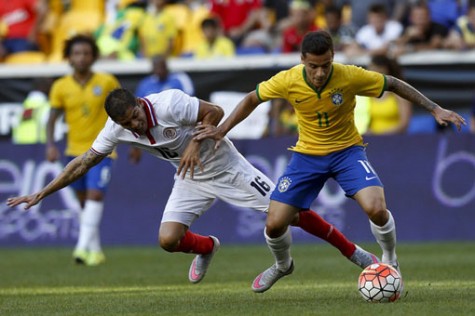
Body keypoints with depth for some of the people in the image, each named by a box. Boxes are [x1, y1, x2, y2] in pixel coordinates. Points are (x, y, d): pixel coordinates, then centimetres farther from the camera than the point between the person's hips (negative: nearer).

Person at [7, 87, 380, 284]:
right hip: (191, 179, 5)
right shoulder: (116, 129, -13)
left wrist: (195, 144, -32)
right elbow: (85, 161, -5)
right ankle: (207, 248, 23)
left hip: (226, 166, -5)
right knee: (169, 239, -13)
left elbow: (215, 112, -19)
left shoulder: (168, 103, -29)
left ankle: (352, 251, 5)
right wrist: (41, 193, -8)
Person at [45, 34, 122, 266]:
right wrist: (50, 145, -16)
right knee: (83, 200, 10)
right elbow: (52, 119, 0)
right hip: (75, 150, 3)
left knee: (95, 195, -18)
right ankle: (95, 249, 22)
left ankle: (83, 247, -25)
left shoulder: (107, 82, -6)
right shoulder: (61, 87, -3)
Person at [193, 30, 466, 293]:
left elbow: (394, 85, -9)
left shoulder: (350, 76, -23)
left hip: (347, 150, -2)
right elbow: (252, 99, 0)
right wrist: (222, 130, -3)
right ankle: (283, 265, 31)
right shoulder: (288, 81, -19)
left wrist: (435, 109, -10)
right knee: (275, 224, -5)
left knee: (376, 208, -27)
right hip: (307, 154, 2)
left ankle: (390, 261, 5)